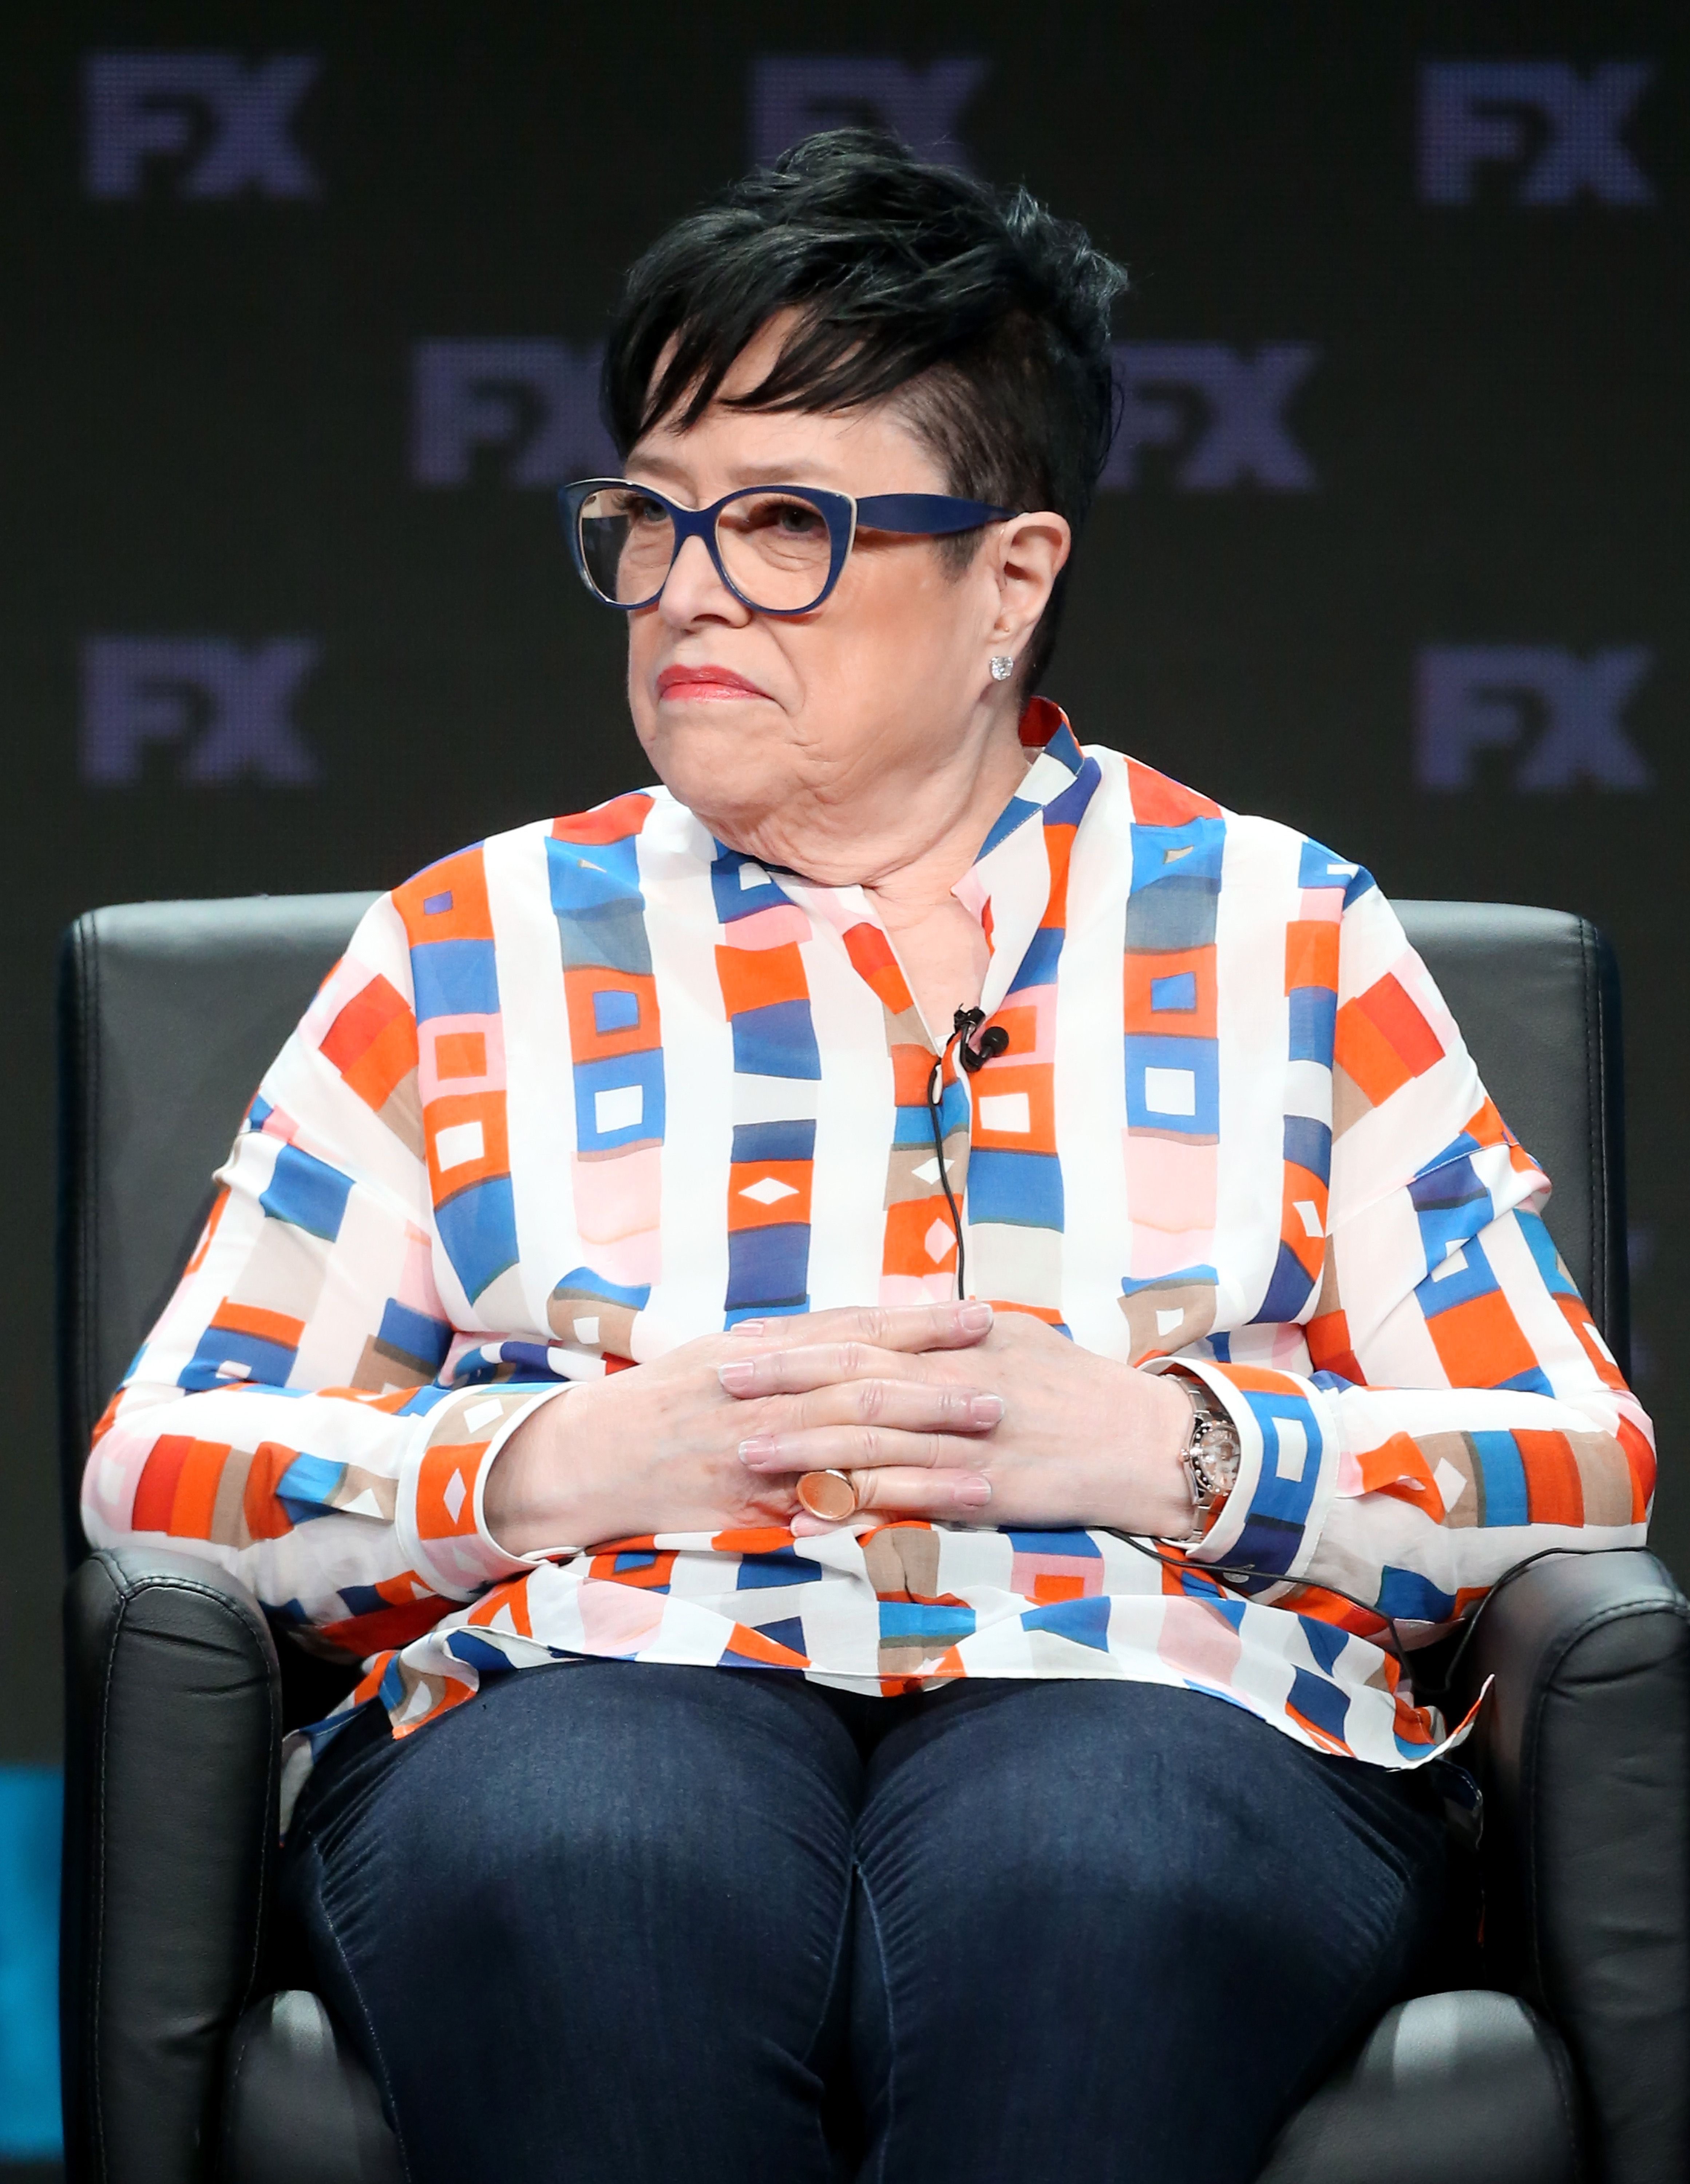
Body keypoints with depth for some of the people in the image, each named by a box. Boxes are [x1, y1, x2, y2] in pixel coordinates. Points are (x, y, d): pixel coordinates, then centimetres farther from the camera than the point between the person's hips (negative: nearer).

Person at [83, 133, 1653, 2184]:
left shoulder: (1290, 941, 18)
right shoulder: (471, 950, 20)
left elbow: (1580, 1469, 12)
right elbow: (165, 1465, 13)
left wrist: (1154, 1446, -6)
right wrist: (581, 1455, -5)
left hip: (1147, 1703, 0)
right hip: (594, 1694, 1)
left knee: (1091, 1870, -39)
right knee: (589, 1872, -38)